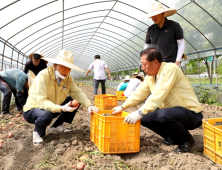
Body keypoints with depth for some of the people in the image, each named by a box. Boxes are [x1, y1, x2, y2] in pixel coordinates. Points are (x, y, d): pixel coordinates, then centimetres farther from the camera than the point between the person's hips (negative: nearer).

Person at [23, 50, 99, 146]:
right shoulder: (43, 76, -27)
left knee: (76, 101, -3)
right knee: (46, 115, -39)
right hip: (32, 110, -6)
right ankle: (37, 132, -3)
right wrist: (61, 108, -47)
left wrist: (89, 105, -29)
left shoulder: (68, 78, -7)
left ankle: (56, 126, 9)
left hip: (54, 108, 7)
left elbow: (77, 93, -11)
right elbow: (41, 102, -34)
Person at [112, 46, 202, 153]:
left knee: (163, 114, -36)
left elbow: (159, 95, -32)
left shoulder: (170, 69, -21)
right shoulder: (150, 76, 5)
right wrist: (122, 107, 12)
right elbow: (139, 93, 13)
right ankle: (171, 137, 14)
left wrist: (140, 113, -35)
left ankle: (186, 140, -7)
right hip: (171, 112, 8)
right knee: (144, 117, 0)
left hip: (191, 113, -8)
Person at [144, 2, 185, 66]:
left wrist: (177, 61, -8)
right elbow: (146, 47, 17)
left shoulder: (174, 25, 0)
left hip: (171, 63, -3)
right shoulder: (150, 29, 9)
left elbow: (181, 44, 2)